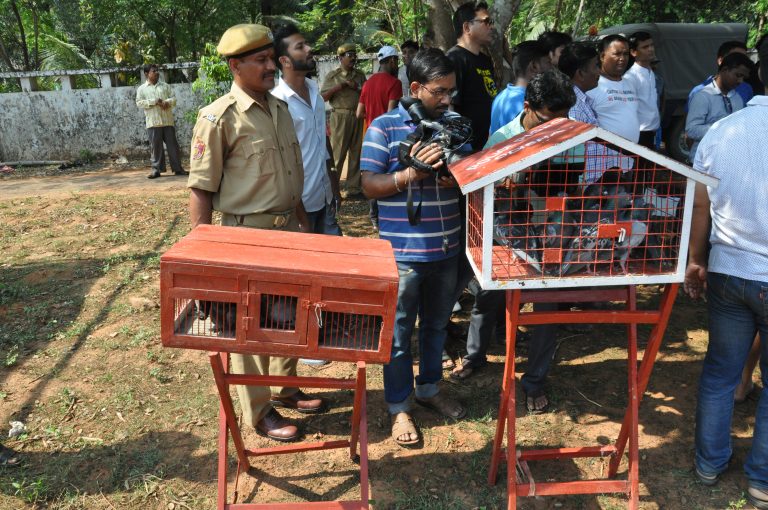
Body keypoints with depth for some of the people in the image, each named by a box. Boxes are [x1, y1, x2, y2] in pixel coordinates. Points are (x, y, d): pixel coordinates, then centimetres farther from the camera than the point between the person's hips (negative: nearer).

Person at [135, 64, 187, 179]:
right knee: (155, 146, 0)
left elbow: (174, 98, 8)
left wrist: (166, 102, -13)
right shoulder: (141, 88, 7)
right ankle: (156, 169, 6)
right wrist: (154, 101, -13)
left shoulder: (165, 86, 14)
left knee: (173, 145, 2)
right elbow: (139, 103, -3)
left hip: (168, 121, 2)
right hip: (153, 122, -2)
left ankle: (177, 168, 7)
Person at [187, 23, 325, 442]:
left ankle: (285, 388, 37)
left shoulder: (280, 108, 8)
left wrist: (302, 220, 17)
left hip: (287, 227, 7)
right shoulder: (219, 117, -13)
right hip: (246, 233, -7)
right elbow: (200, 188, -13)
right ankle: (258, 411, 21)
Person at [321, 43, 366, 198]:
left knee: (356, 153, 5)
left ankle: (353, 187, 12)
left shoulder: (360, 75, 14)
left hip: (357, 117, 4)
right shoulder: (332, 76, 5)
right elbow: (323, 97, 0)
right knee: (337, 153, -5)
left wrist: (356, 88, -6)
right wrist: (338, 87, -11)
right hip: (340, 116, -4)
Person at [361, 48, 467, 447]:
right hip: (403, 250, -5)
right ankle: (398, 406, 24)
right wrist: (413, 173, -24)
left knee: (437, 323, 20)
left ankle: (429, 388, 41)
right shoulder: (384, 127, -8)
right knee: (399, 331, 7)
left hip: (447, 247, 5)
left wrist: (459, 177, -11)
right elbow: (370, 186, -10)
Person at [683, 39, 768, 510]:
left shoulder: (719, 131, -2)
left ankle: (710, 463, 30)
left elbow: (700, 206, 5)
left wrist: (695, 261, 16)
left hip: (727, 273, 4)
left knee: (720, 373, 17)